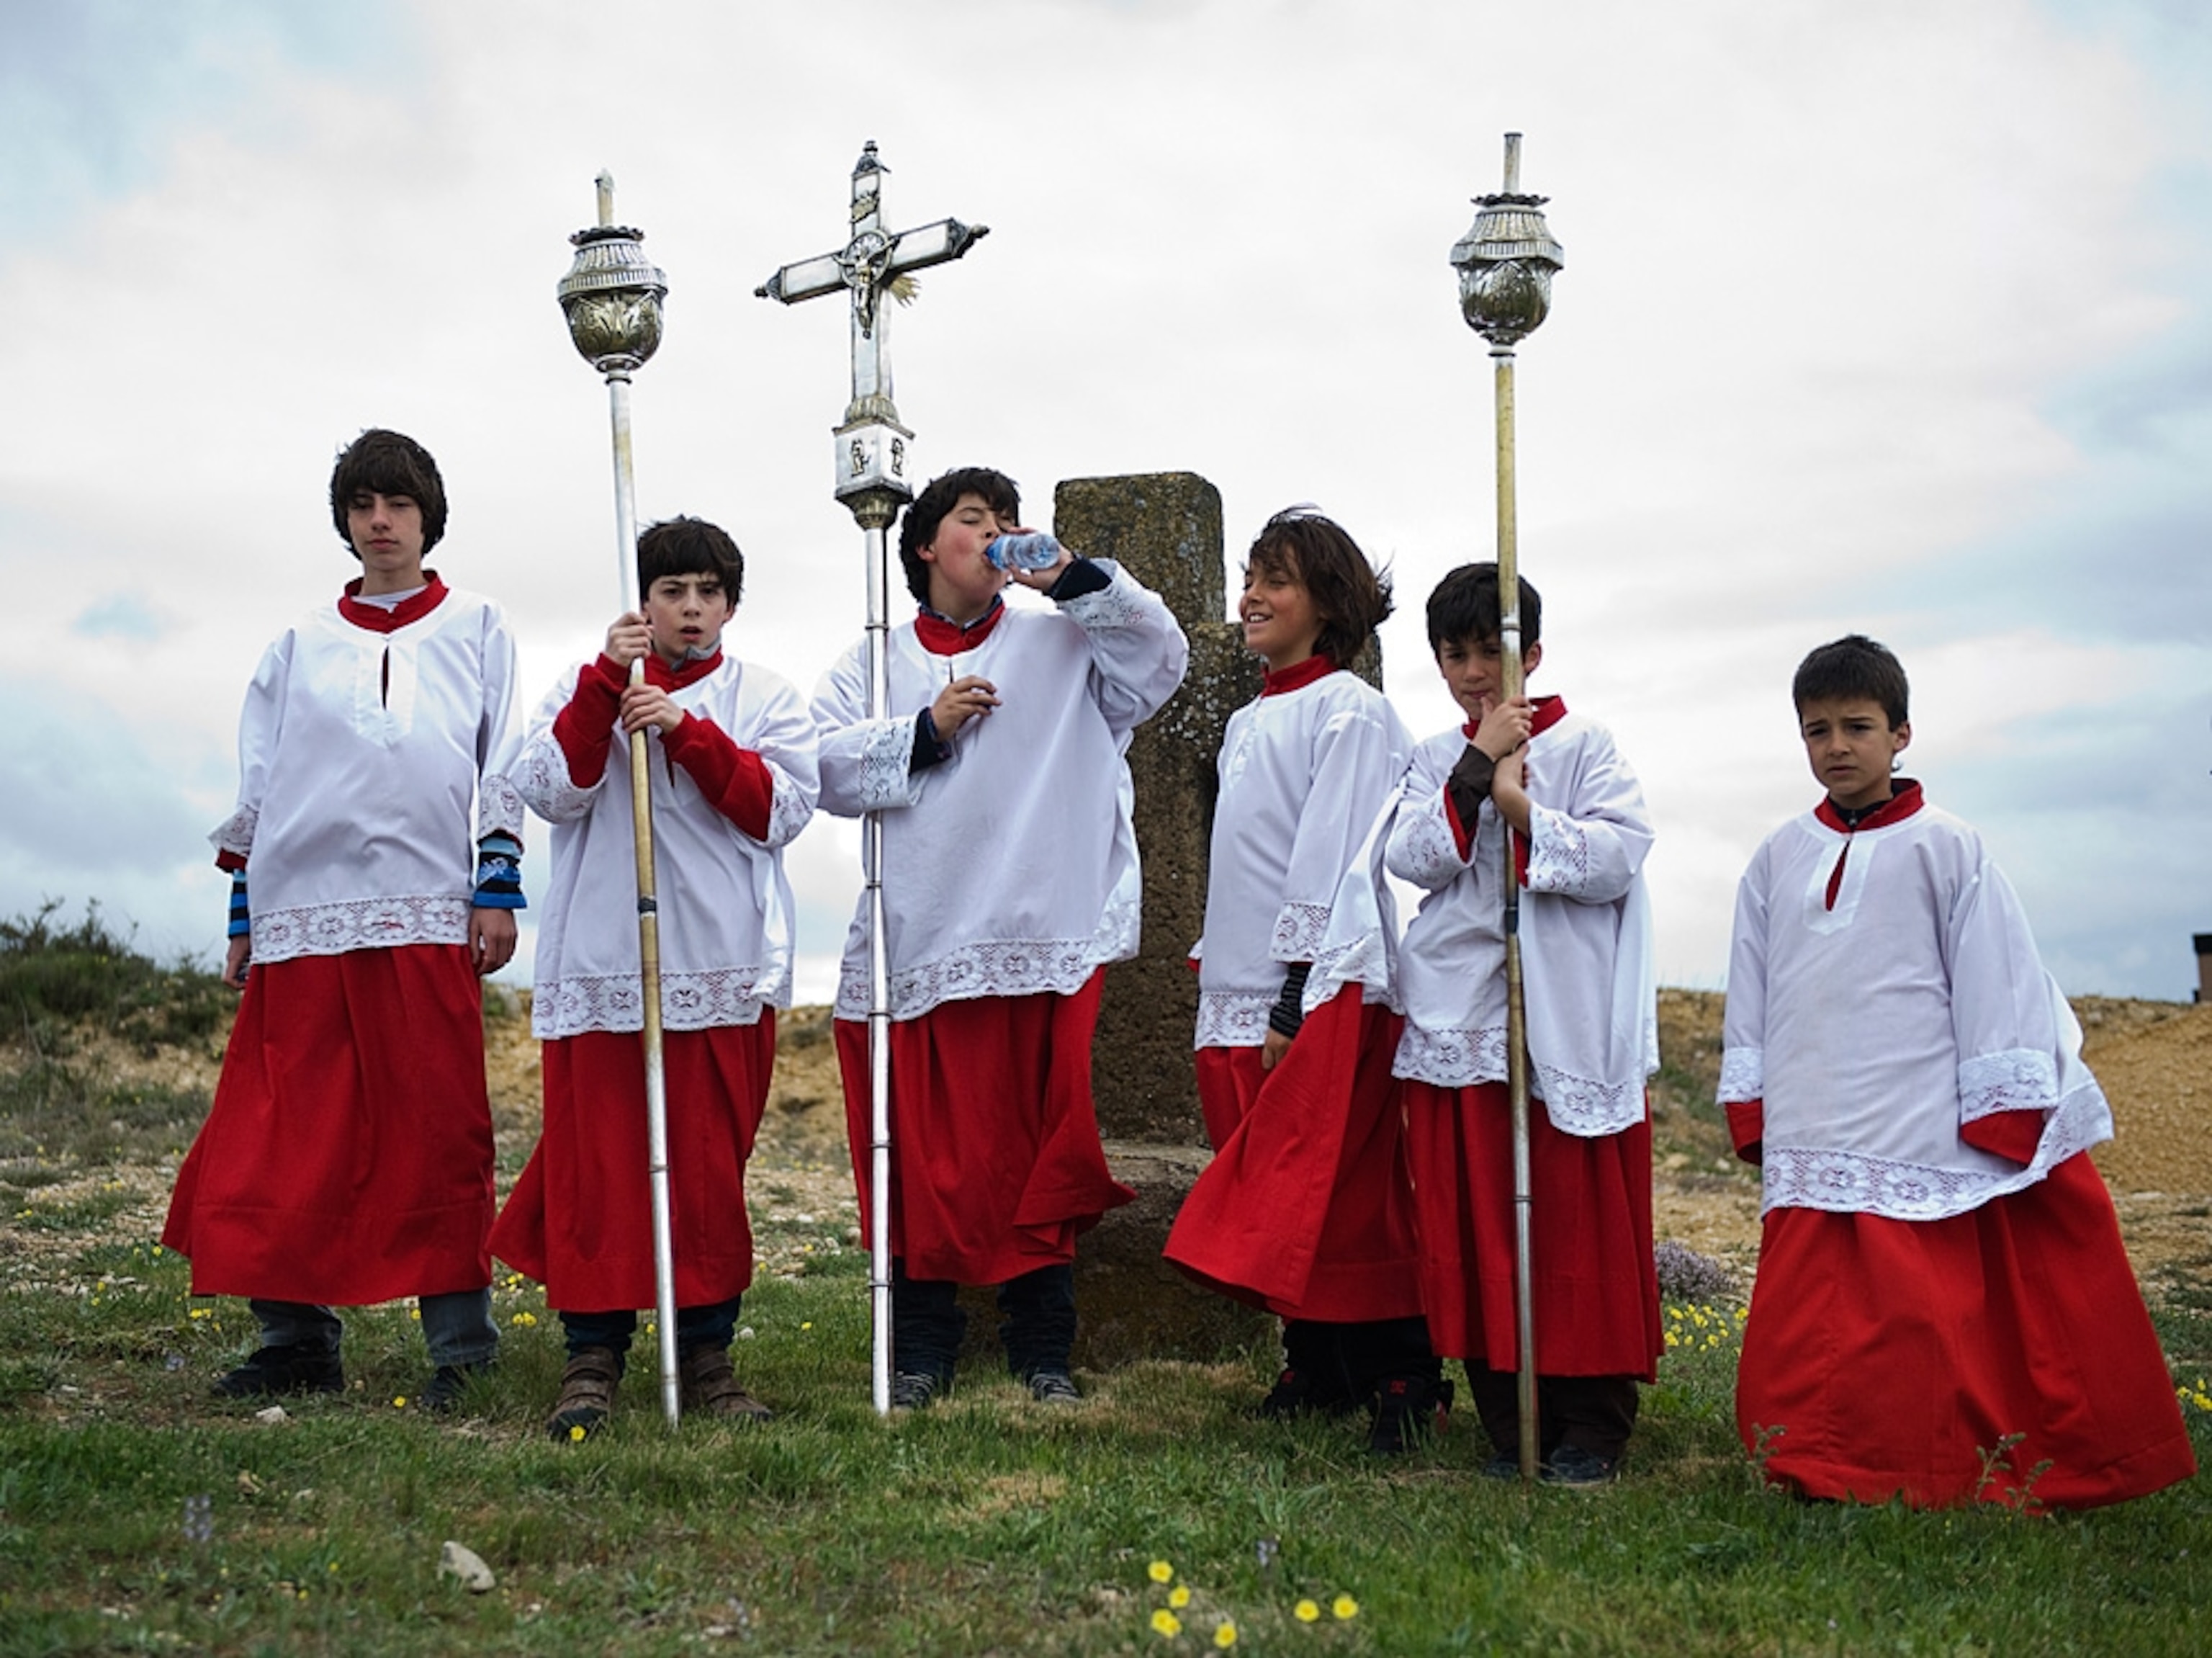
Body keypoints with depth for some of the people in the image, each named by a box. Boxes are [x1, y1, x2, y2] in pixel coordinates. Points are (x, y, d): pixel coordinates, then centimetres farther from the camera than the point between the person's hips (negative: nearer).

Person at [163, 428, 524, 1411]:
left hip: (429, 913, -2)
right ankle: (298, 1340, 8)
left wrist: (499, 888, -1)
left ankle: (460, 1344, 1)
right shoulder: (300, 645, 18)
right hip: (304, 910, 2)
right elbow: (256, 788, 17)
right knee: (286, 1134, 0)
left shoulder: (477, 629, 14)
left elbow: (503, 773, 9)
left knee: (436, 1127, -4)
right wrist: (243, 917, 12)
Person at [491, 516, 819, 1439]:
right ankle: (593, 1357, 4)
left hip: (722, 970, 0)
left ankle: (706, 1354, 11)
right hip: (601, 963, 0)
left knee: (710, 1165, 2)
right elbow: (552, 791, -5)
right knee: (597, 1159, -3)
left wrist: (687, 730, -13)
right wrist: (604, 682, -13)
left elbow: (780, 810, -4)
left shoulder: (764, 698, 11)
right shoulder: (586, 690, 12)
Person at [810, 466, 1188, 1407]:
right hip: (921, 942, 1)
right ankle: (921, 1349, 12)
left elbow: (1161, 659, -2)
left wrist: (1074, 579, -10)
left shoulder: (1062, 645, 13)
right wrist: (925, 730, -9)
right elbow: (827, 765, 2)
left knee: (1039, 1147, 2)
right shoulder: (874, 662, 14)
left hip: (1045, 942, 0)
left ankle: (1044, 1351, 11)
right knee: (926, 1150, 2)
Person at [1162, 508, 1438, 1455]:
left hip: (1325, 993, -8)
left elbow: (1332, 861, -14)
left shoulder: (1349, 711, -8)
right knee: (1275, 1201, 9)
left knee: (1339, 1196, -9)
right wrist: (1214, 976, 18)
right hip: (1242, 991, 8)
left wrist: (1299, 1001, -18)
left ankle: (1403, 1381, -1)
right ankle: (1318, 1373, 18)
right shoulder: (1247, 724, 18)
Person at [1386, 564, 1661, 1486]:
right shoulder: (1438, 760, 13)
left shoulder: (1586, 747, 3)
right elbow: (1410, 859, -3)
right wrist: (1478, 769, -11)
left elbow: (1622, 855, -11)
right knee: (1477, 1226, 5)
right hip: (1459, 1019, 3)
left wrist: (1523, 811, -18)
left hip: (1570, 1023, -3)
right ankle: (1512, 1426, 14)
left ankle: (1591, 1426, 10)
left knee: (1580, 1224, 0)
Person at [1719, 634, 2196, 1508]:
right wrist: (1752, 1110, 12)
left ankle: (1932, 1473, 7)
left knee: (1923, 1329, -4)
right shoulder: (1779, 860, 10)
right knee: (1805, 1330, 1)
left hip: (1921, 1140, -4)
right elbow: (1750, 996, 16)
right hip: (1810, 1149, 4)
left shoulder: (1946, 852, -1)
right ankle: (1818, 1468, 13)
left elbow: (1995, 987, -1)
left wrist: (2002, 1126, -2)